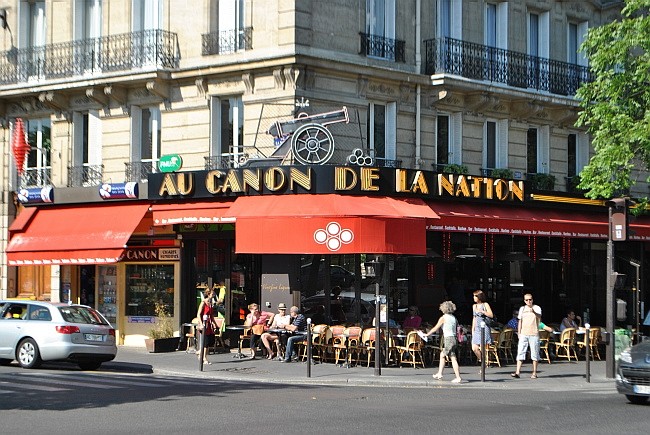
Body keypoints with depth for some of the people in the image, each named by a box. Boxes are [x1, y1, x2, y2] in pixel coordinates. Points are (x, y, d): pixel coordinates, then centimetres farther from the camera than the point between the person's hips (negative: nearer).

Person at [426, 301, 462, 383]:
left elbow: (435, 328, -3)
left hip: (448, 339, -7)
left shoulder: (443, 318, -6)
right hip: (454, 338, 7)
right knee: (442, 355, 16)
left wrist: (427, 334, 9)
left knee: (453, 358, -4)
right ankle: (439, 373, 18)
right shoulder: (454, 318, 12)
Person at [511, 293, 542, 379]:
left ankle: (534, 373, 6)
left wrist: (534, 312, -41)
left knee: (534, 353, 0)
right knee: (520, 352, -4)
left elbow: (539, 317, -21)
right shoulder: (522, 309, 13)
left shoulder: (537, 308, -1)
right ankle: (517, 372, -8)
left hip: (534, 334, -4)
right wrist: (519, 333, 13)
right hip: (524, 334, 4)